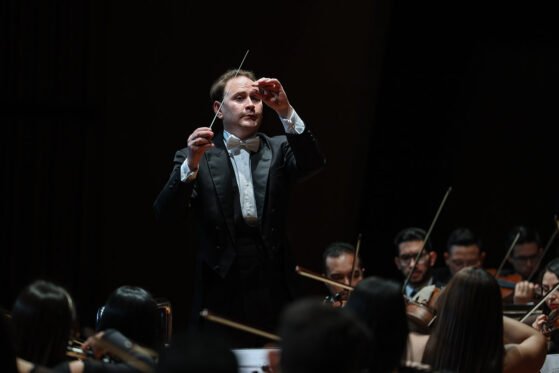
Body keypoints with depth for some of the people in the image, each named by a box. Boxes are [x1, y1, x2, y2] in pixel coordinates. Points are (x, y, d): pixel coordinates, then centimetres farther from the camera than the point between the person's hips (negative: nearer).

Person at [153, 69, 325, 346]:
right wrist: (191, 164, -25)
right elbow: (164, 213, -8)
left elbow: (313, 164, -10)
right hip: (220, 294, -2)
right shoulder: (195, 156, 4)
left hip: (273, 292, 2)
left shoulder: (278, 150, 11)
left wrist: (285, 111, -23)